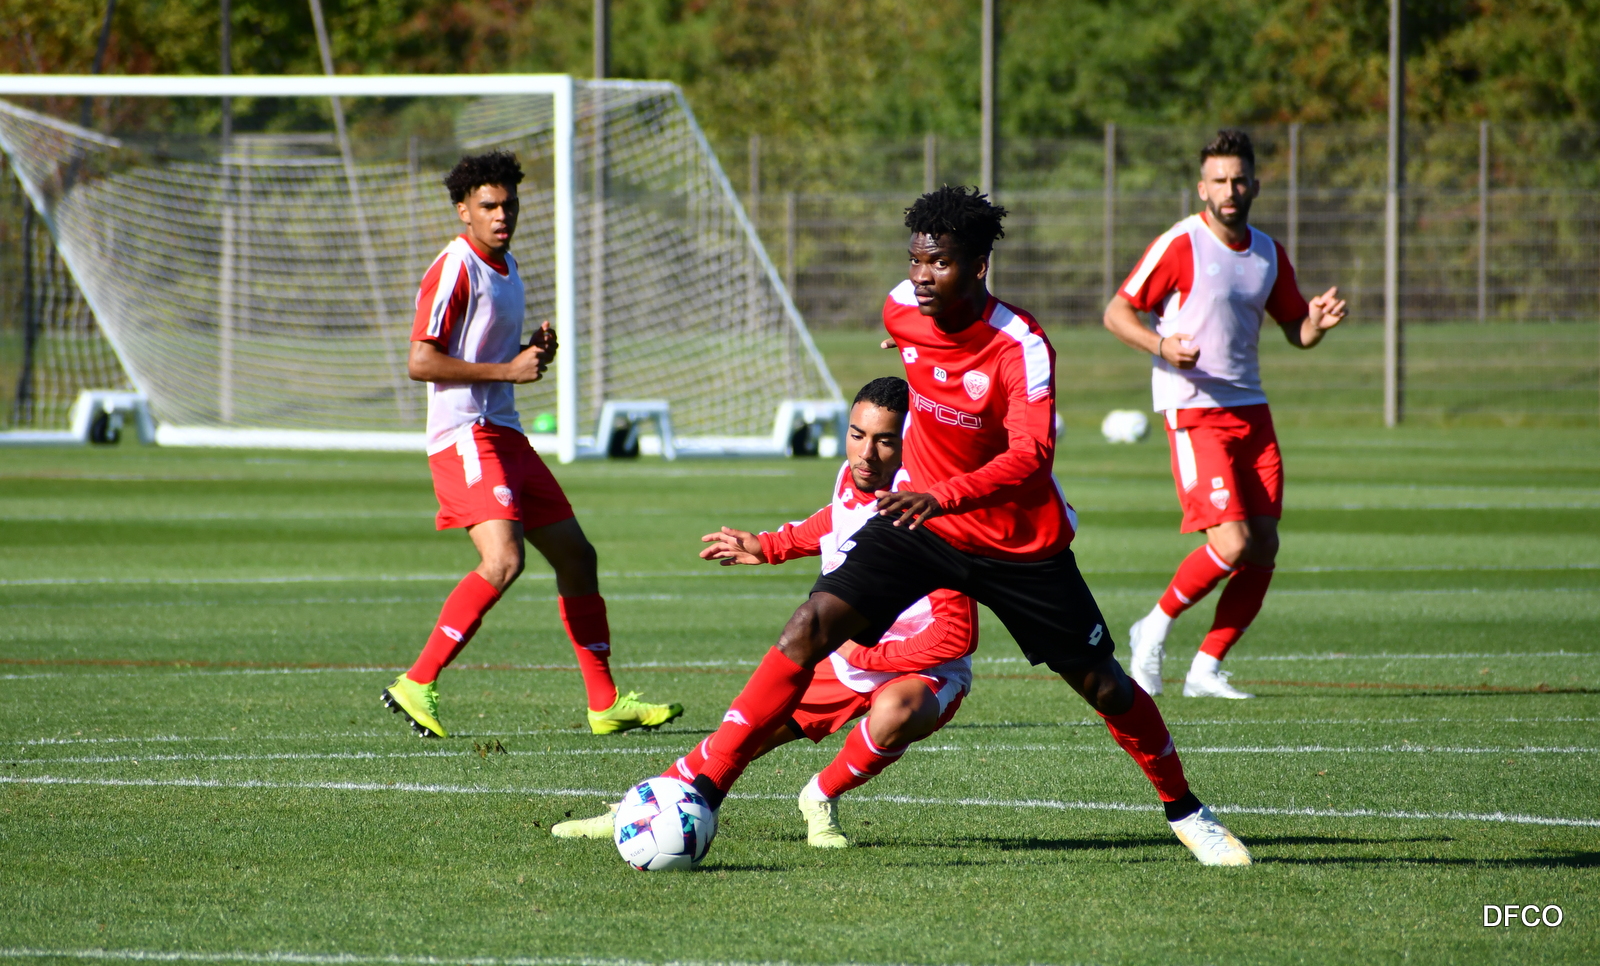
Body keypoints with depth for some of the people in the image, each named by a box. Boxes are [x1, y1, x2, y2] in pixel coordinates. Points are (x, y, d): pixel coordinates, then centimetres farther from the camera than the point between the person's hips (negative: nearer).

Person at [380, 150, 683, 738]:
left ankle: (606, 704, 17)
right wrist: (509, 369, -17)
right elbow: (421, 362, -18)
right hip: (465, 434, -10)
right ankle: (416, 685, -20)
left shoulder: (505, 266, 18)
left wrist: (535, 351, 9)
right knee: (504, 559, -26)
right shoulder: (455, 270, -11)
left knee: (575, 556, 10)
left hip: (505, 434, 10)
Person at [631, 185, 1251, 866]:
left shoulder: (1021, 348, -25)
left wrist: (944, 496, -56)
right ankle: (706, 789, -19)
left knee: (1101, 683, 5)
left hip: (1021, 542, -3)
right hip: (920, 514, 3)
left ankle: (1184, 809, 30)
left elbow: (1031, 456, -39)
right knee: (813, 626, -17)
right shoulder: (901, 310, -9)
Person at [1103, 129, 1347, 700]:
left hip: (1250, 411, 7)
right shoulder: (1180, 245, -8)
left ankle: (1206, 670, 10)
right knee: (1231, 544, -17)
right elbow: (1116, 313, -5)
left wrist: (1318, 321, -5)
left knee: (1264, 549, -1)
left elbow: (1296, 330, 19)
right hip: (1194, 412, -7)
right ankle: (1155, 629, 7)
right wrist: (1162, 345, -24)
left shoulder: (1268, 253, 11)